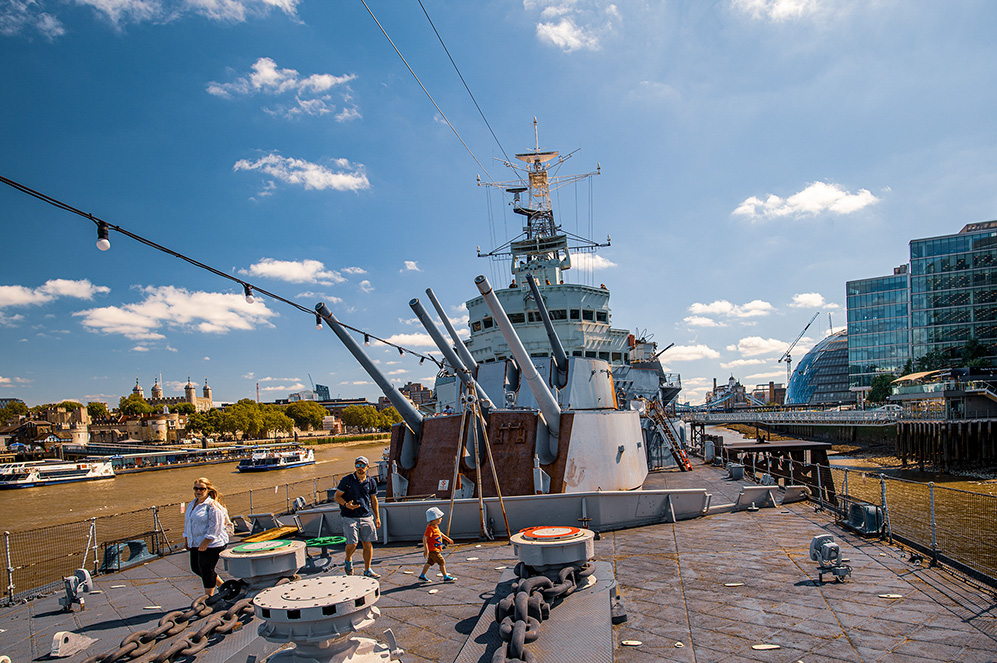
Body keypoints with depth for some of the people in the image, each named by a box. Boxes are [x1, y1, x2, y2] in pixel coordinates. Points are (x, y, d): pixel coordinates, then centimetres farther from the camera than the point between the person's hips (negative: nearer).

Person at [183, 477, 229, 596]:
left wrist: (205, 542, -22)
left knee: (206, 571, -4)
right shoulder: (191, 504, 13)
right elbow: (187, 523, 23)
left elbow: (215, 526, -19)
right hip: (195, 544, 9)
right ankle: (222, 585, 31)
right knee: (196, 568, 14)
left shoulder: (213, 505, -14)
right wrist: (187, 540, 18)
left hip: (211, 545, -9)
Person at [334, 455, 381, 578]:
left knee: (368, 544, 3)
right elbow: (337, 496, 0)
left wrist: (377, 517, 15)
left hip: (366, 517, 3)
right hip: (350, 518, -3)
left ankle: (367, 570, 16)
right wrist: (346, 504, -20)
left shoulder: (371, 482, 8)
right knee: (352, 544, -8)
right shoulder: (347, 480, -3)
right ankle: (348, 561, 25)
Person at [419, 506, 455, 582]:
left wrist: (447, 539, 34)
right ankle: (446, 577, 6)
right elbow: (424, 538, -27)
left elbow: (440, 533, 27)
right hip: (433, 550, -10)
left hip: (435, 549, 10)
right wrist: (426, 549, -29)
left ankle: (422, 576, 27)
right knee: (442, 562, -3)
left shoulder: (435, 526, 9)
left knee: (430, 562, 18)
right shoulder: (430, 528, -24)